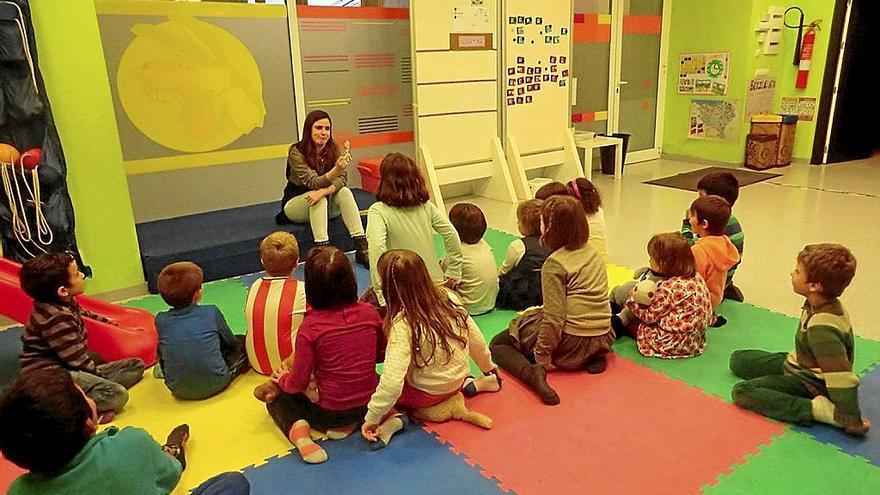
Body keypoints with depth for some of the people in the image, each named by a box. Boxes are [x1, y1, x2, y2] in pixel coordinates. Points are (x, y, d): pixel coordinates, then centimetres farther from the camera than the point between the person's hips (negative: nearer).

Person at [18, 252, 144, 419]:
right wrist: (99, 373, -6)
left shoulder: (66, 304, 7)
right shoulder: (56, 318, -23)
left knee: (136, 365, 5)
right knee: (117, 395, -31)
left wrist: (107, 321, 42)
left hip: (68, 369, 11)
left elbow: (82, 314, 33)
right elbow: (76, 359, -19)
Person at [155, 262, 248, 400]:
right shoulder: (211, 312, -5)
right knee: (242, 343, 16)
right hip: (216, 383, -2)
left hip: (180, 391, 2)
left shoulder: (160, 320, -2)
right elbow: (231, 341, 12)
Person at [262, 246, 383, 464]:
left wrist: (284, 379, 9)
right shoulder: (370, 312, -11)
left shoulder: (310, 326, -20)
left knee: (276, 397, 21)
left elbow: (298, 383, -13)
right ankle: (350, 424, 12)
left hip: (330, 413, -3)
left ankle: (297, 427, -7)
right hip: (369, 404, 3)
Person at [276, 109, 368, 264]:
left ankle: (362, 247, -32)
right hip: (295, 204, -3)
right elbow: (314, 183, -29)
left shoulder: (333, 149, -7)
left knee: (344, 192, -25)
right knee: (318, 199, -33)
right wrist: (336, 169, -46)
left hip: (324, 206, 3)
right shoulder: (297, 152, -19)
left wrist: (324, 191, -38)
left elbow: (342, 179, -18)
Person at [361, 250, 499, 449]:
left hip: (427, 394, -5)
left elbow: (392, 382, -32)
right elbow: (476, 339, -2)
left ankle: (392, 419, -12)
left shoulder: (403, 324, -29)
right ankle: (471, 385, 21)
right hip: (457, 380, 6)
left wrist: (372, 418, -21)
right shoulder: (448, 297, -13)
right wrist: (489, 368, 16)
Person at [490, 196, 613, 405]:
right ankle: (594, 358, 14)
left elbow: (554, 317, -21)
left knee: (498, 343, 10)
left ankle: (534, 371, -19)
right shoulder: (593, 252, 6)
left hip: (571, 344, -7)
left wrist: (543, 356, -14)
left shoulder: (554, 264, -17)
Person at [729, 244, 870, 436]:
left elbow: (843, 379, -35)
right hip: (798, 363, 9)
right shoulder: (824, 304, -10)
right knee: (738, 360, 17)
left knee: (742, 392, -24)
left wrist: (852, 421, -31)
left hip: (809, 382, -9)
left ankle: (819, 409, -19)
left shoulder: (822, 328, -36)